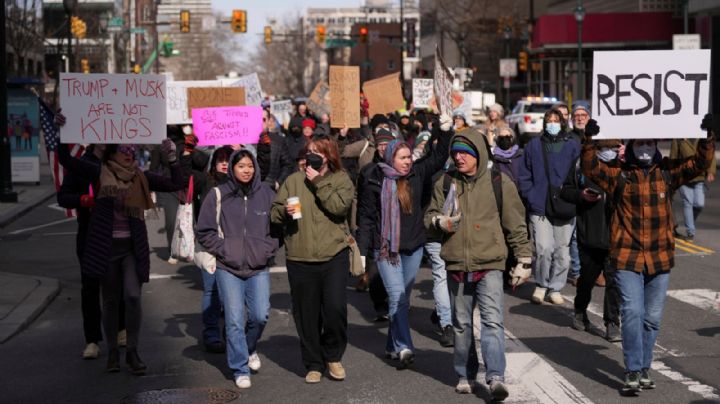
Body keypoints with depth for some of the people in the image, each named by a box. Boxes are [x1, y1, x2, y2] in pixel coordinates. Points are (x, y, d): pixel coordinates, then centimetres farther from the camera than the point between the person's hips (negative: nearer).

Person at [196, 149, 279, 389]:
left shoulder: (266, 194, 2)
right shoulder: (219, 196, -3)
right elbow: (205, 231, 2)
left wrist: (268, 249, 1)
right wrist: (222, 250, -6)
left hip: (259, 268, 2)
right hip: (228, 269, -1)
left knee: (260, 315, -5)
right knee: (234, 320, -3)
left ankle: (249, 348, 27)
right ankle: (240, 370, 11)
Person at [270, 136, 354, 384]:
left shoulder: (341, 180, 6)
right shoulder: (293, 181, 10)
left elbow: (339, 207, -13)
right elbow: (274, 213, 10)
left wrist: (319, 183, -10)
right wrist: (284, 211, -12)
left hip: (334, 255, -2)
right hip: (300, 259, 2)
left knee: (335, 309, -9)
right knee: (307, 315, 6)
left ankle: (333, 357, 16)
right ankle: (313, 364, 20)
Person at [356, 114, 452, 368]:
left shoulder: (416, 175, 5)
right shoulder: (375, 182, -6)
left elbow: (438, 157, 7)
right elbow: (365, 218, -4)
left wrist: (445, 131, -7)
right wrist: (362, 252, -6)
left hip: (414, 247, 4)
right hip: (386, 249, -4)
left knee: (403, 299, 12)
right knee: (397, 297, -14)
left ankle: (393, 345, 24)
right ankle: (404, 347, -17)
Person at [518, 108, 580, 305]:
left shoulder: (573, 146, 3)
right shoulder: (534, 145, 5)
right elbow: (524, 176, 7)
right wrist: (531, 198, -3)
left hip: (565, 208, 1)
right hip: (540, 208, -1)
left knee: (562, 252, 6)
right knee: (544, 248, -12)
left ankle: (555, 288, 22)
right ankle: (541, 285, 9)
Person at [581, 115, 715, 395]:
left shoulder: (667, 173, 7)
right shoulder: (618, 175, 1)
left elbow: (700, 163, 4)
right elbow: (591, 169, -11)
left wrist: (707, 136, -9)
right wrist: (589, 140, -23)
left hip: (660, 257, 3)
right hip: (627, 257, -3)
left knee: (653, 317, 10)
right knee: (633, 312, -12)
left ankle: (644, 369, 24)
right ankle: (633, 372, -4)